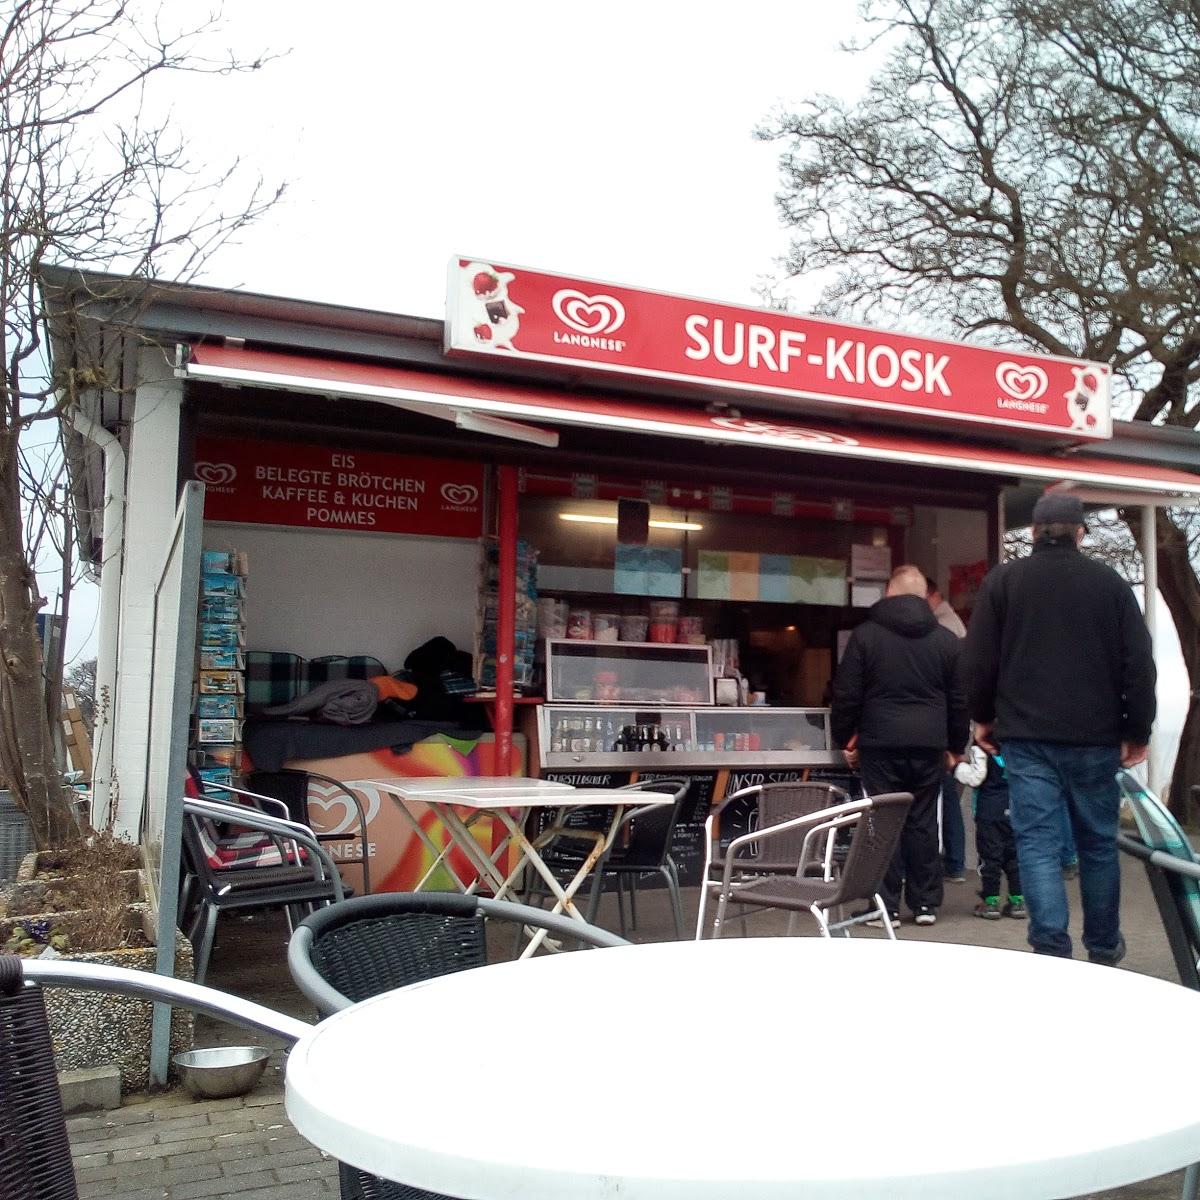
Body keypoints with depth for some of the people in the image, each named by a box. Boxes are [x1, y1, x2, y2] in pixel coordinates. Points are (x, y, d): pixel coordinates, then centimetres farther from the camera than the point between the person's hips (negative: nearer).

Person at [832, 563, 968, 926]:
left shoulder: (865, 635, -1)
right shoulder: (946, 639, 8)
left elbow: (846, 695, -2)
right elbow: (959, 701, 11)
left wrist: (845, 739, 9)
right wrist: (955, 746, 20)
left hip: (880, 745, -2)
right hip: (929, 746, 3)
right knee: (923, 822, 9)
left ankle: (886, 906, 4)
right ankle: (926, 903, 15)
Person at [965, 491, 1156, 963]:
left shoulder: (1002, 580, 1)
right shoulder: (1110, 583, 3)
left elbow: (980, 659, 1)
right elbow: (1139, 664, 2)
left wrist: (983, 716, 13)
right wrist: (1137, 731, 9)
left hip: (1026, 735, -1)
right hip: (1095, 737, 1)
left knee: (1037, 841, 0)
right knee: (1098, 842, 14)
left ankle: (1051, 950, -6)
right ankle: (1103, 946, 27)